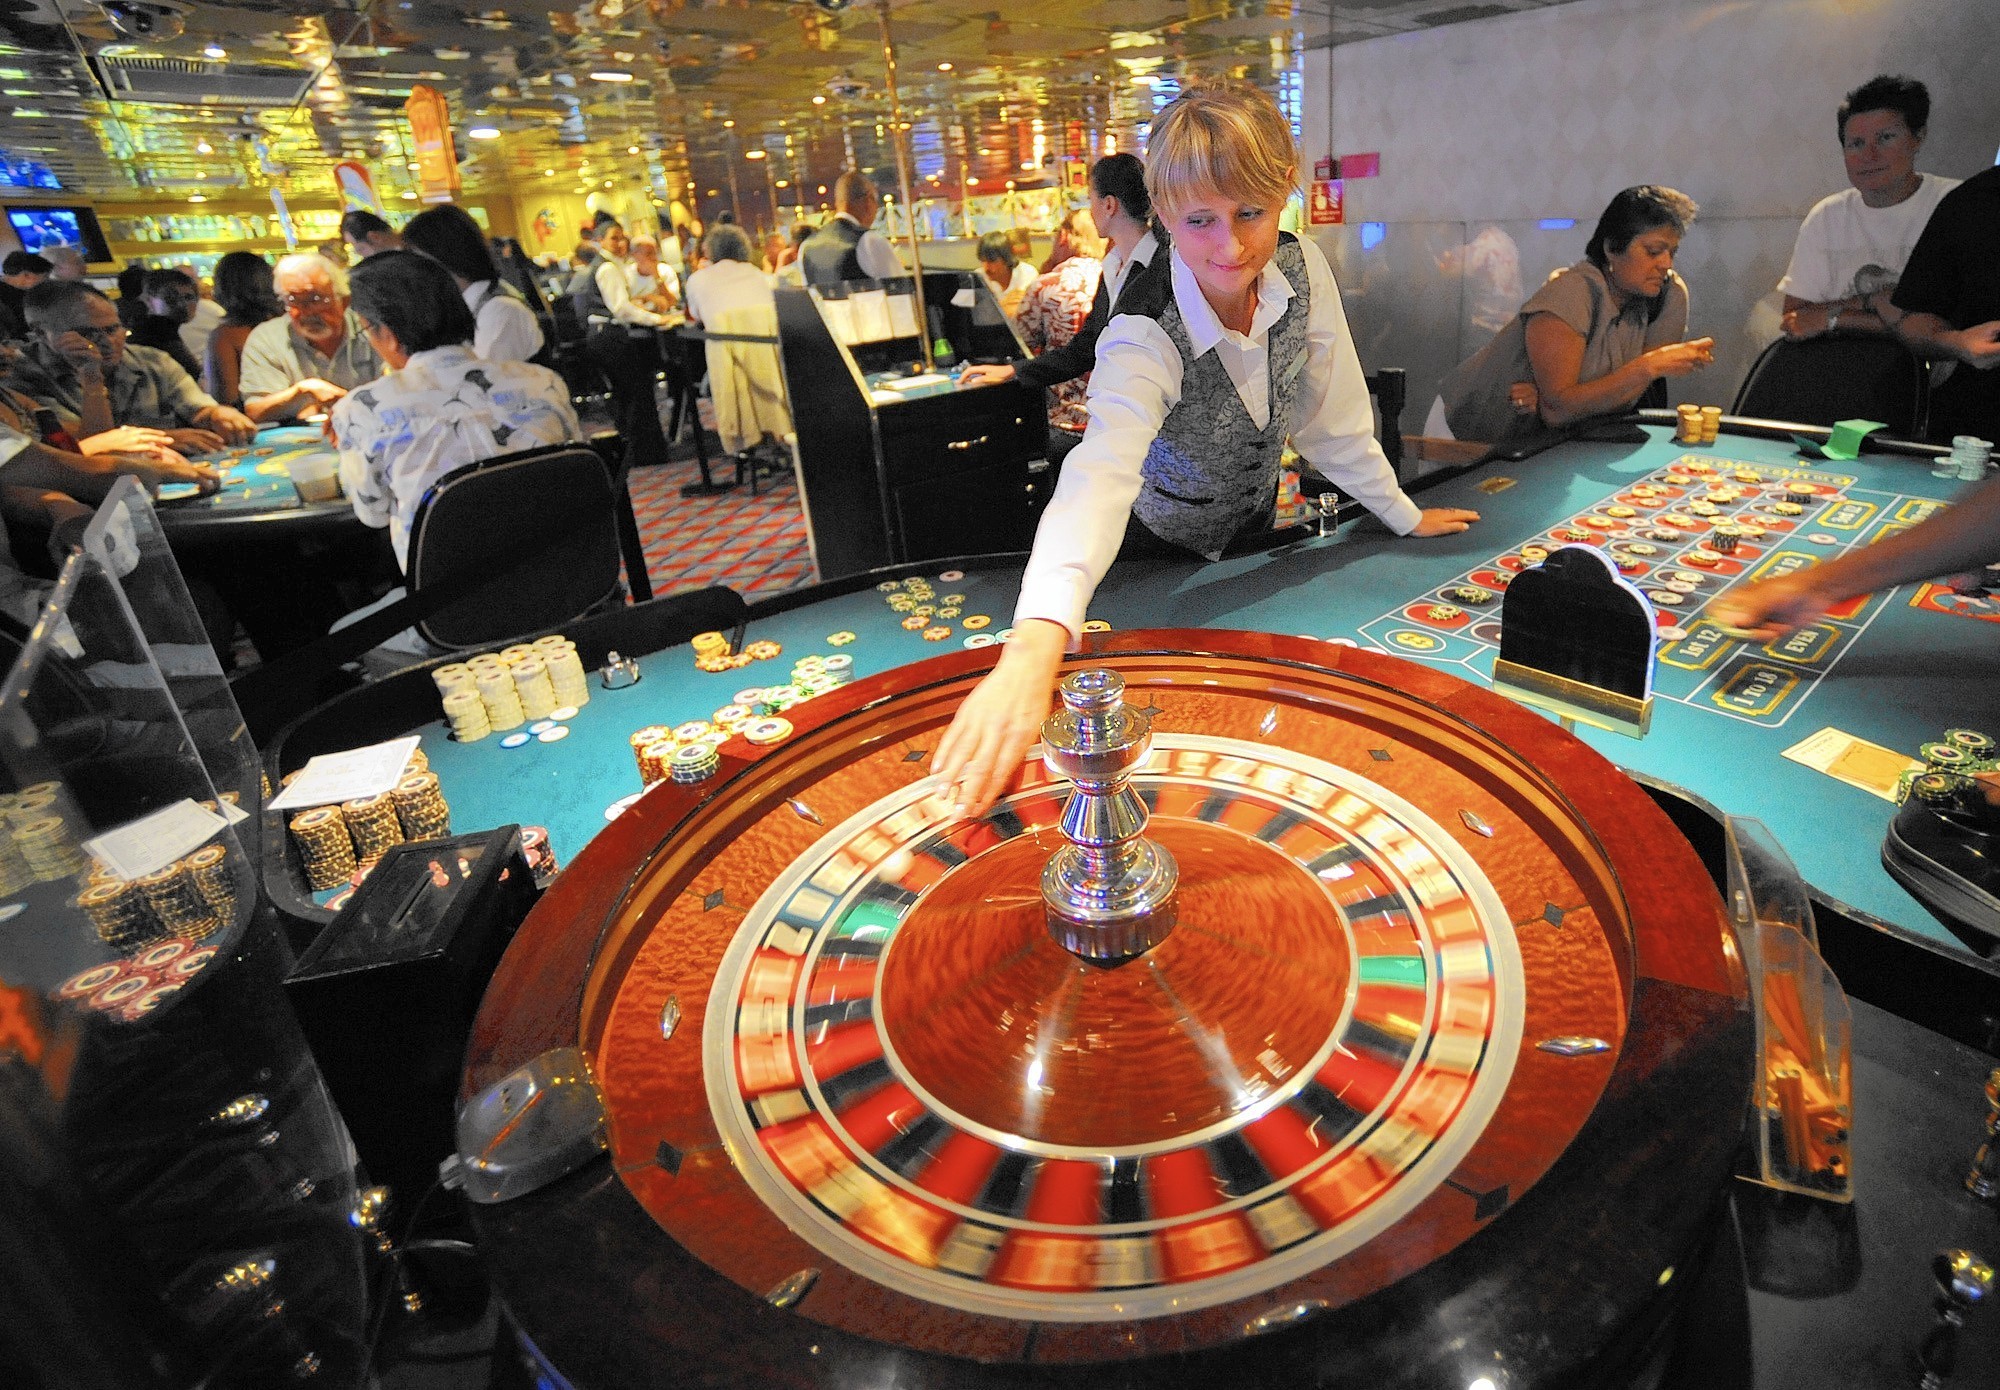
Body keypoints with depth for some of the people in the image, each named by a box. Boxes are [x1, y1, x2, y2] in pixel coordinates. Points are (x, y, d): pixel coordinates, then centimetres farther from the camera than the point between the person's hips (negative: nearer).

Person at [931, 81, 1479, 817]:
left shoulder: (1303, 271, -20)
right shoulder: (1144, 340, -37)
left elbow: (1333, 417, -7)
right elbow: (1101, 472, -57)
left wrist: (1403, 515, 2)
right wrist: (1034, 646, -73)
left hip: (1252, 528, 5)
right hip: (1158, 552, -5)